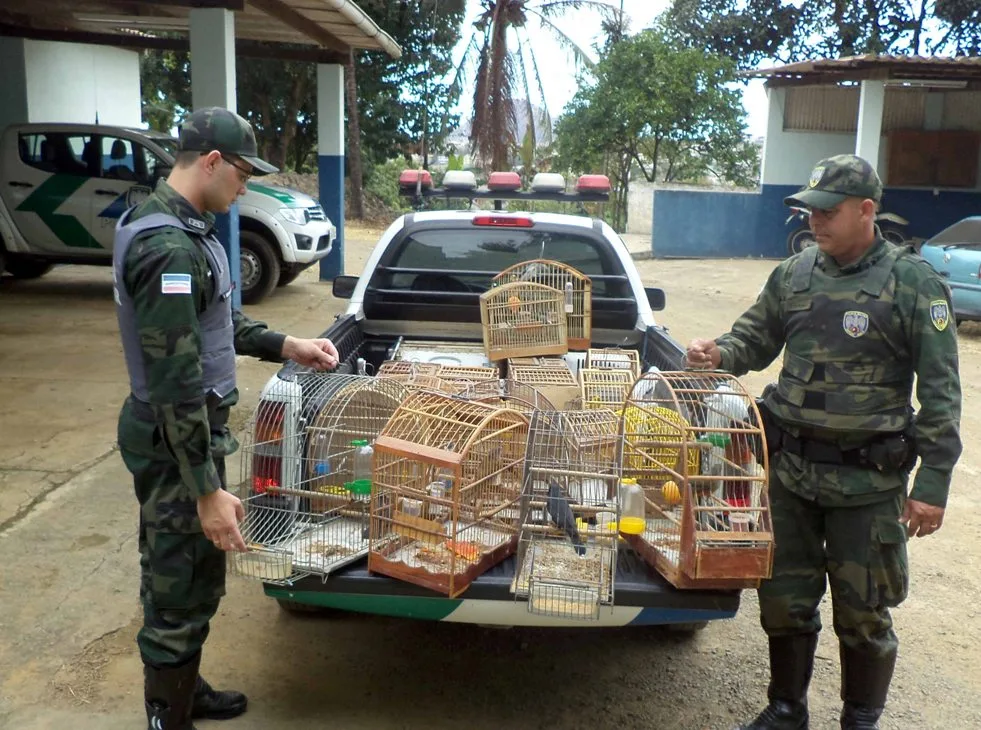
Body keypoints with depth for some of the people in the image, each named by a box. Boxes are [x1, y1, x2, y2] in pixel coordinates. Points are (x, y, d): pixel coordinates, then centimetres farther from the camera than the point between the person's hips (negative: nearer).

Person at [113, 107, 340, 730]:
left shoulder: (187, 227, 8)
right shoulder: (168, 247, -25)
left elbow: (220, 321, 21)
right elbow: (177, 383, -27)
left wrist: (286, 346, 10)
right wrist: (207, 490, -24)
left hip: (194, 424, 10)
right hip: (175, 441, -10)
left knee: (195, 577, 23)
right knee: (181, 590, 4)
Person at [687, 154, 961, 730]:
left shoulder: (914, 283, -7)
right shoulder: (794, 274, 6)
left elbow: (940, 391, -7)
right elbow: (757, 338, 17)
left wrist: (934, 483, -11)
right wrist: (722, 353, -7)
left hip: (867, 481, -4)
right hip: (789, 467, 4)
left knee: (863, 616, 10)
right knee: (784, 602, 14)